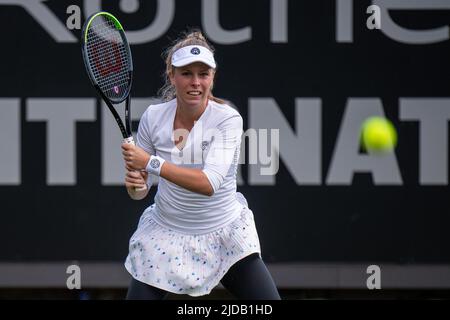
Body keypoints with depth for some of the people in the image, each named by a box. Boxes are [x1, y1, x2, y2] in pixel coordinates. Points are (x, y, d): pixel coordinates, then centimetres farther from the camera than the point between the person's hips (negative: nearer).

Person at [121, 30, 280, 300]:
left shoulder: (228, 118, -16)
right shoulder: (153, 117, -7)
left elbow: (209, 183, -29)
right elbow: (139, 192, 1)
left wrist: (151, 162, -32)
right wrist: (136, 184, -22)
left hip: (225, 234, -2)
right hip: (165, 236, 2)